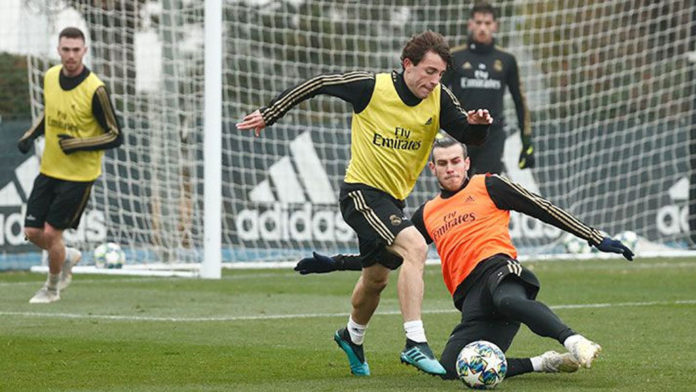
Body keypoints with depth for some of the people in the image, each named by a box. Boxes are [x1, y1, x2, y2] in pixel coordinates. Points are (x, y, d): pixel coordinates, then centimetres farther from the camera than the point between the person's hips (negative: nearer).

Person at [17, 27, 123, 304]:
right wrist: (30, 136, 3)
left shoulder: (94, 90, -19)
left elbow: (115, 136, -13)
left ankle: (52, 288, 21)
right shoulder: (50, 77, -1)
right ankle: (68, 257, 35)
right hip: (49, 169, 6)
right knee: (32, 232, 4)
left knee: (51, 233, -5)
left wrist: (78, 144, -23)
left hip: (79, 174, -6)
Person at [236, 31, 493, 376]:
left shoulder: (439, 99, -7)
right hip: (361, 191, -7)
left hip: (393, 200, 7)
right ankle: (415, 344, -31)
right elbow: (317, 84, -5)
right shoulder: (371, 87, -17)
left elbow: (470, 137, -7)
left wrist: (478, 124, -30)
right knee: (414, 246, -28)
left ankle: (352, 336, 52)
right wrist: (268, 114, 0)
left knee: (376, 278, 23)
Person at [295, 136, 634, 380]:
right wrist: (333, 263, 31)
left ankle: (574, 342, -62)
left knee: (509, 300, -43)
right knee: (450, 370, -22)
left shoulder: (488, 187, 14)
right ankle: (543, 364, -14)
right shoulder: (427, 215, 27)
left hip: (498, 270, -5)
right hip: (469, 294, 5)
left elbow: (544, 210, 11)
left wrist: (597, 239, 5)